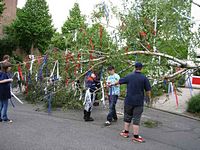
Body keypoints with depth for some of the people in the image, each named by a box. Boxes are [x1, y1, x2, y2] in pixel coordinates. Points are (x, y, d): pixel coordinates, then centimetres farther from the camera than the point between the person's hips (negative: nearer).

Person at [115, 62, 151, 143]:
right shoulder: (144, 78, -5)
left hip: (129, 101, 2)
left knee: (127, 116, 17)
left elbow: (119, 82, 13)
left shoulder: (129, 76, 0)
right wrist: (149, 98, 11)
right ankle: (135, 136, 3)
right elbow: (148, 90, -6)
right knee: (136, 119, 2)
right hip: (139, 102, -2)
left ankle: (126, 132, 27)